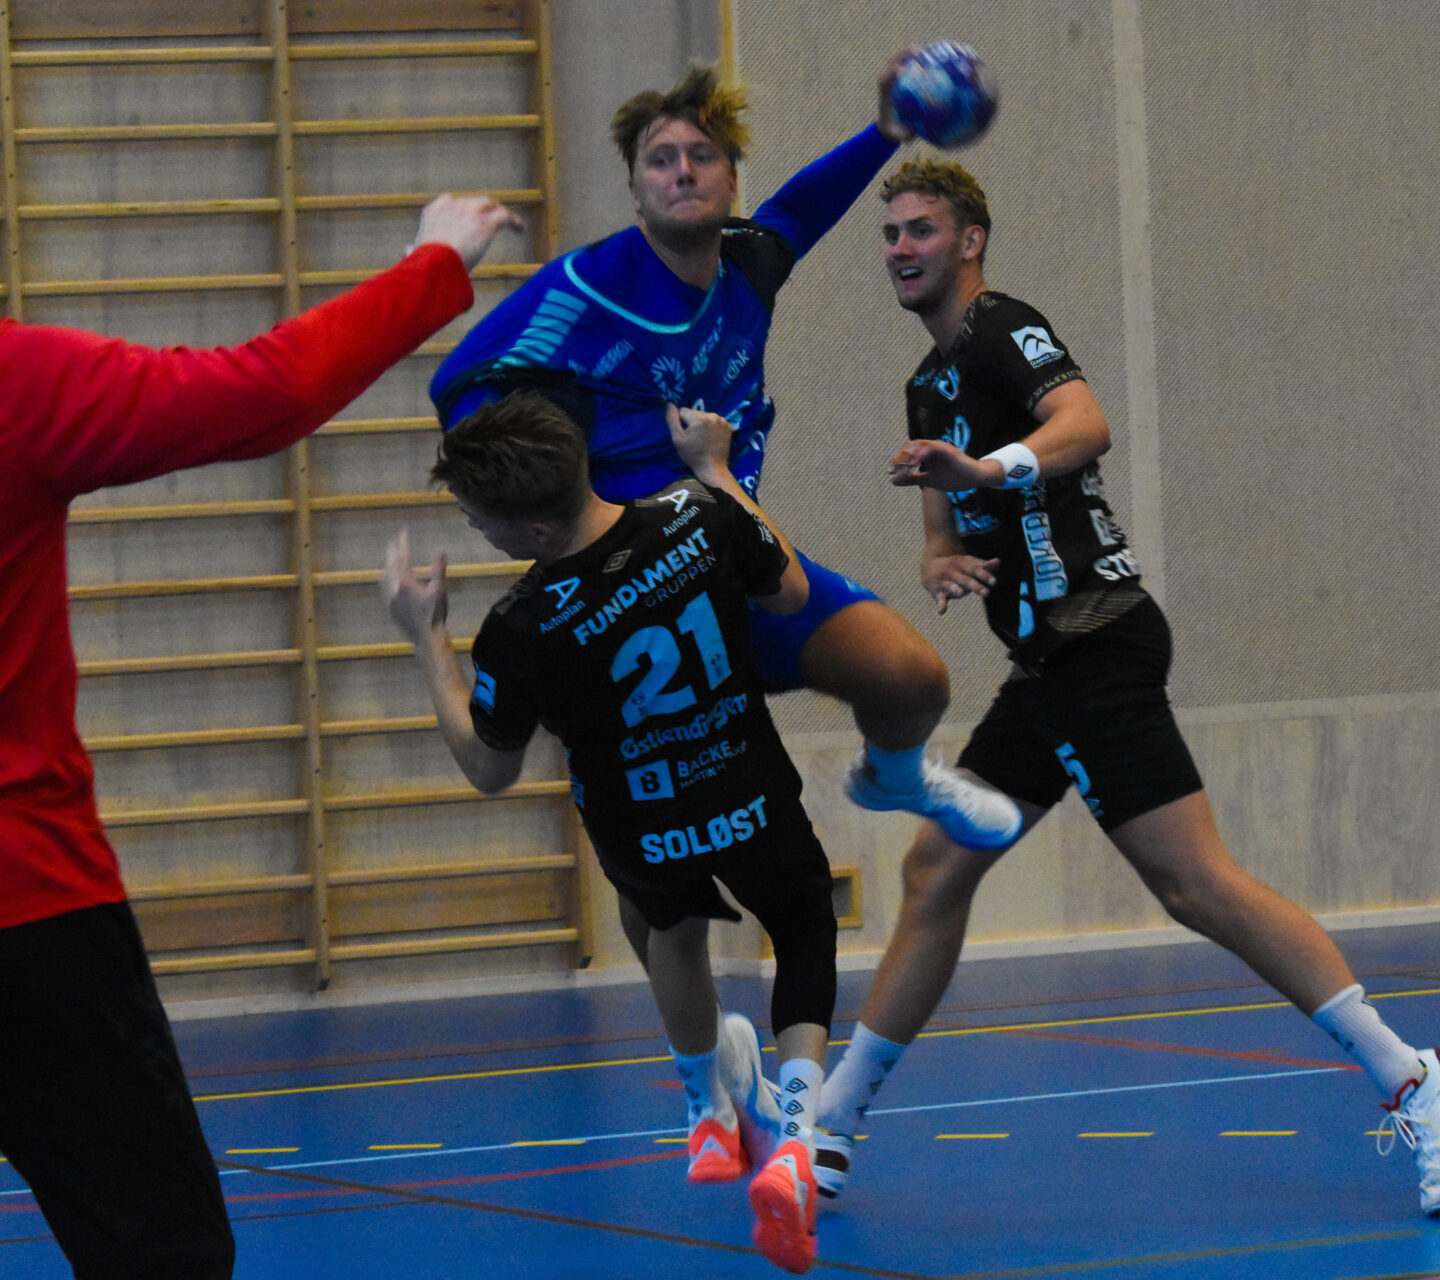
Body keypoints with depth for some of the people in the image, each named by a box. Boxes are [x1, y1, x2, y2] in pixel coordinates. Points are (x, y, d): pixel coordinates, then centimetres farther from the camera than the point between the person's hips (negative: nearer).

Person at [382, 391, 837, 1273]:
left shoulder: (523, 631, -29)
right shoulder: (697, 515, -22)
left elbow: (490, 770, -10)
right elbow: (790, 593, 1)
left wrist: (428, 641, -3)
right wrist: (715, 469, 8)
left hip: (641, 843, -1)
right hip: (755, 806, 1)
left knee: (677, 928, 34)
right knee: (807, 936, 26)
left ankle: (711, 1113, 55)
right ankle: (795, 1141, 0)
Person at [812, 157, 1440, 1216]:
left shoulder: (1002, 328, -8)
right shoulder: (933, 383, 22)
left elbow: (1084, 422, -27)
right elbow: (950, 523, 23)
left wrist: (990, 468, -47)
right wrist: (940, 564, -2)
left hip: (1092, 644, -10)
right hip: (1053, 662, 10)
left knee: (1195, 881, -17)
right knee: (936, 870, 11)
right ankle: (830, 1127, 18)